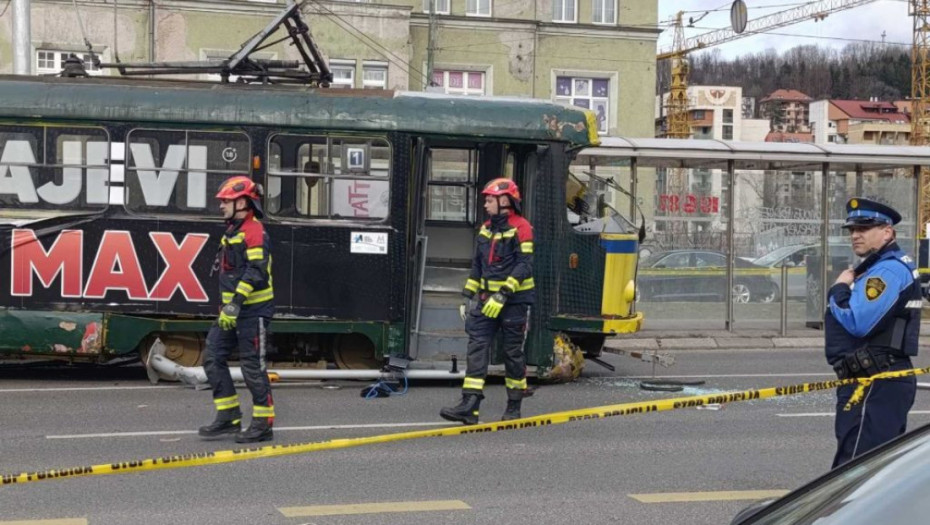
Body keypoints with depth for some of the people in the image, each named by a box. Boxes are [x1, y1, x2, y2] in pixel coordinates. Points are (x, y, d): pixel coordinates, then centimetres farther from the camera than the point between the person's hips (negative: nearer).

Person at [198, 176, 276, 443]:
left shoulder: (254, 231, -14)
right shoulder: (232, 231, 17)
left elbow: (256, 272, -24)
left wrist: (236, 303, -28)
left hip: (253, 311, -10)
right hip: (232, 310, 10)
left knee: (253, 366, -5)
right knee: (213, 359, 7)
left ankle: (263, 423, 3)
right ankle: (229, 417, 13)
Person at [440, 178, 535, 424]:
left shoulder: (521, 228, -10)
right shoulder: (486, 229, 14)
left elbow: (524, 266, -18)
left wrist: (502, 295, -24)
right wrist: (468, 296, 14)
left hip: (513, 300, -6)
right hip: (486, 299, 6)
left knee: (513, 353, 3)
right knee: (477, 348, -5)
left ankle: (514, 407, 17)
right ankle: (469, 406, -10)